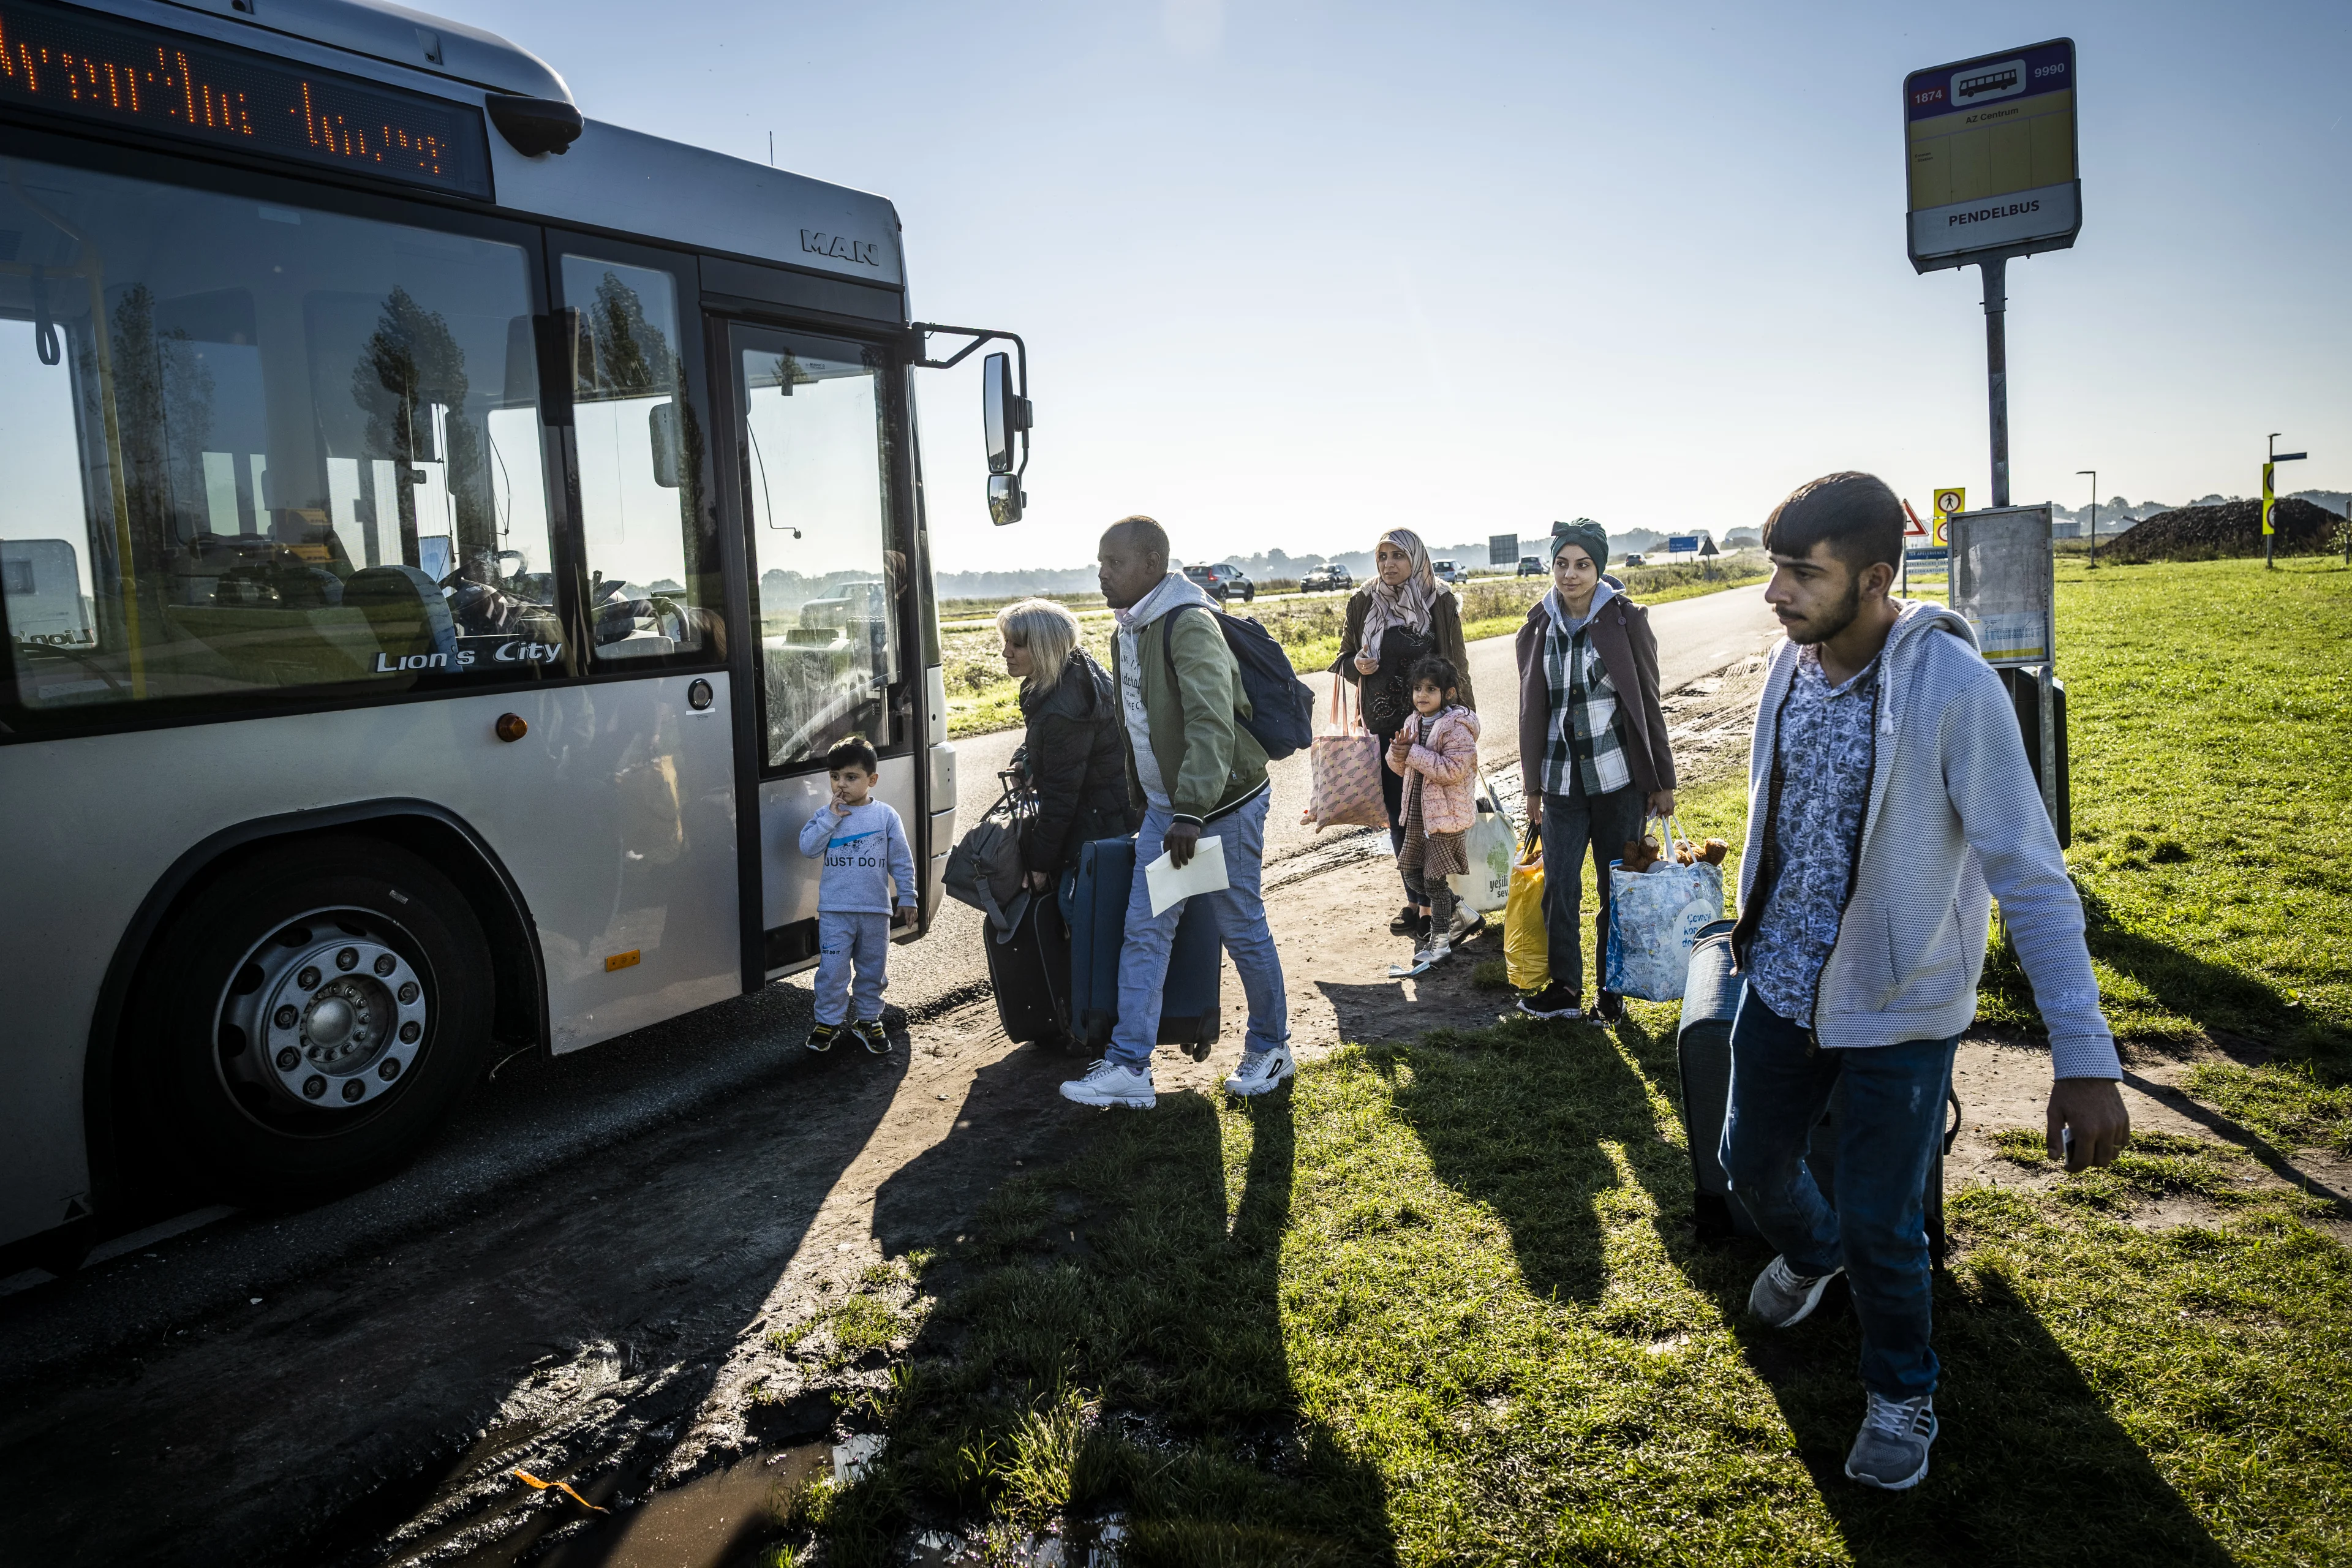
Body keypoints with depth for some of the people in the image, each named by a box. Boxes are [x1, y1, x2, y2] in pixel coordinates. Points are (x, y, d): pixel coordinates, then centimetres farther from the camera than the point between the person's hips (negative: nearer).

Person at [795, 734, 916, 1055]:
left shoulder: (886, 816, 0)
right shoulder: (826, 815, 1)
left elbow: (902, 860, 3)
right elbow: (808, 848, -11)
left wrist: (907, 897, 1)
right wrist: (830, 818, -18)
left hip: (875, 909, 1)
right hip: (835, 910, 0)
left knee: (873, 968, 11)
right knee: (832, 970, 1)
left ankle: (868, 1020, 27)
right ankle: (828, 1022, 16)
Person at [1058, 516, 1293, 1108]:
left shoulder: (1190, 626, -21)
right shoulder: (1128, 631, 9)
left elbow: (1213, 725, -30)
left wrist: (1192, 812, -36)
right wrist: (1141, 799, 23)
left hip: (1224, 803, -8)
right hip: (1166, 807, 8)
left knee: (1242, 929, 6)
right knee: (1144, 930, 2)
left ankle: (1271, 1049, 25)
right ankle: (1129, 1066, 4)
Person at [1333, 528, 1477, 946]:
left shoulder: (1440, 602, -2)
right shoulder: (1363, 602, 4)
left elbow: (1457, 665, 1)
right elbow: (1344, 659, 14)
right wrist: (1356, 664, -9)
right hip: (1384, 726, 3)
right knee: (1398, 816, 7)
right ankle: (1415, 900, 19)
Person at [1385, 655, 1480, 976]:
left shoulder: (1456, 726, -16)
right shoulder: (1414, 722, 9)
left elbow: (1453, 770, -26)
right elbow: (1400, 767, 13)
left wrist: (1414, 753, -24)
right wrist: (1398, 753, -11)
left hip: (1447, 815, -8)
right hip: (1418, 814, 8)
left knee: (1434, 879, -2)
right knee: (1413, 872, 15)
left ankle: (1440, 941, 10)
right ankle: (1435, 923, 35)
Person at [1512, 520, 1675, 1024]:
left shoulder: (1626, 621, -4)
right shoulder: (1538, 629, 4)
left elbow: (1648, 703, -1)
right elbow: (1532, 711, 9)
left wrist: (1662, 781, -1)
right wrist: (1532, 788, 10)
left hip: (1618, 775, -2)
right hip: (1562, 779, 2)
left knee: (1616, 886, 7)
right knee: (1558, 886, 1)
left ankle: (1612, 987, 22)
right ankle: (1565, 988, 16)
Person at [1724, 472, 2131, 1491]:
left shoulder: (1952, 689, -25)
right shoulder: (1791, 662, -5)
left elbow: (2030, 876, -24)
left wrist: (2085, 1059, -27)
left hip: (1898, 1004, -5)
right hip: (1782, 980, 6)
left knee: (1882, 1223, 4)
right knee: (1752, 1160, 20)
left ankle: (1902, 1392, 34)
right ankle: (1810, 1253, 55)